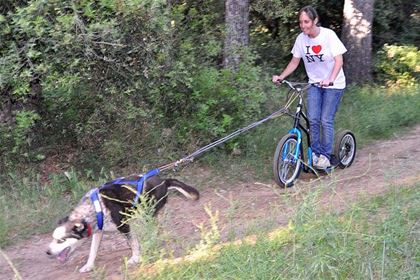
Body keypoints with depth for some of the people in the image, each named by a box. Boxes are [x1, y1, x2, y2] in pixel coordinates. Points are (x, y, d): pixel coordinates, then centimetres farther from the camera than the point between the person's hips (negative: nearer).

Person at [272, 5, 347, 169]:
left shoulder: (328, 35, -16)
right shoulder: (301, 39, -5)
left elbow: (339, 60, -19)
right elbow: (294, 62, 3)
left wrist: (330, 79, -35)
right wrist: (281, 77, -12)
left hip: (333, 84, -3)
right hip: (314, 83, 3)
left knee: (326, 120, -9)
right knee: (313, 119, -9)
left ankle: (326, 155, 4)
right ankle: (315, 152, 6)